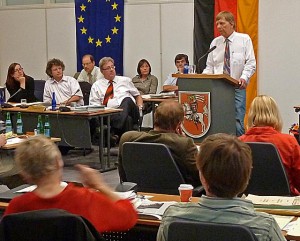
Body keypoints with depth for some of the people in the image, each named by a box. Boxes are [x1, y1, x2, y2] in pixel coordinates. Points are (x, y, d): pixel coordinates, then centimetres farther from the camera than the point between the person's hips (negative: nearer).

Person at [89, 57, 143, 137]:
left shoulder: (125, 80, 25)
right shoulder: (97, 85, 19)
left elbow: (138, 96, 29)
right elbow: (94, 105, 10)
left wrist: (140, 108, 9)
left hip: (128, 109, 2)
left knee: (127, 100, -37)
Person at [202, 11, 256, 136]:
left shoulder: (244, 39, 5)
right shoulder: (215, 42, 13)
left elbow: (251, 63, -2)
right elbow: (209, 66, 14)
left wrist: (244, 78, -19)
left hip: (237, 87, -3)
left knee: (237, 123, -10)